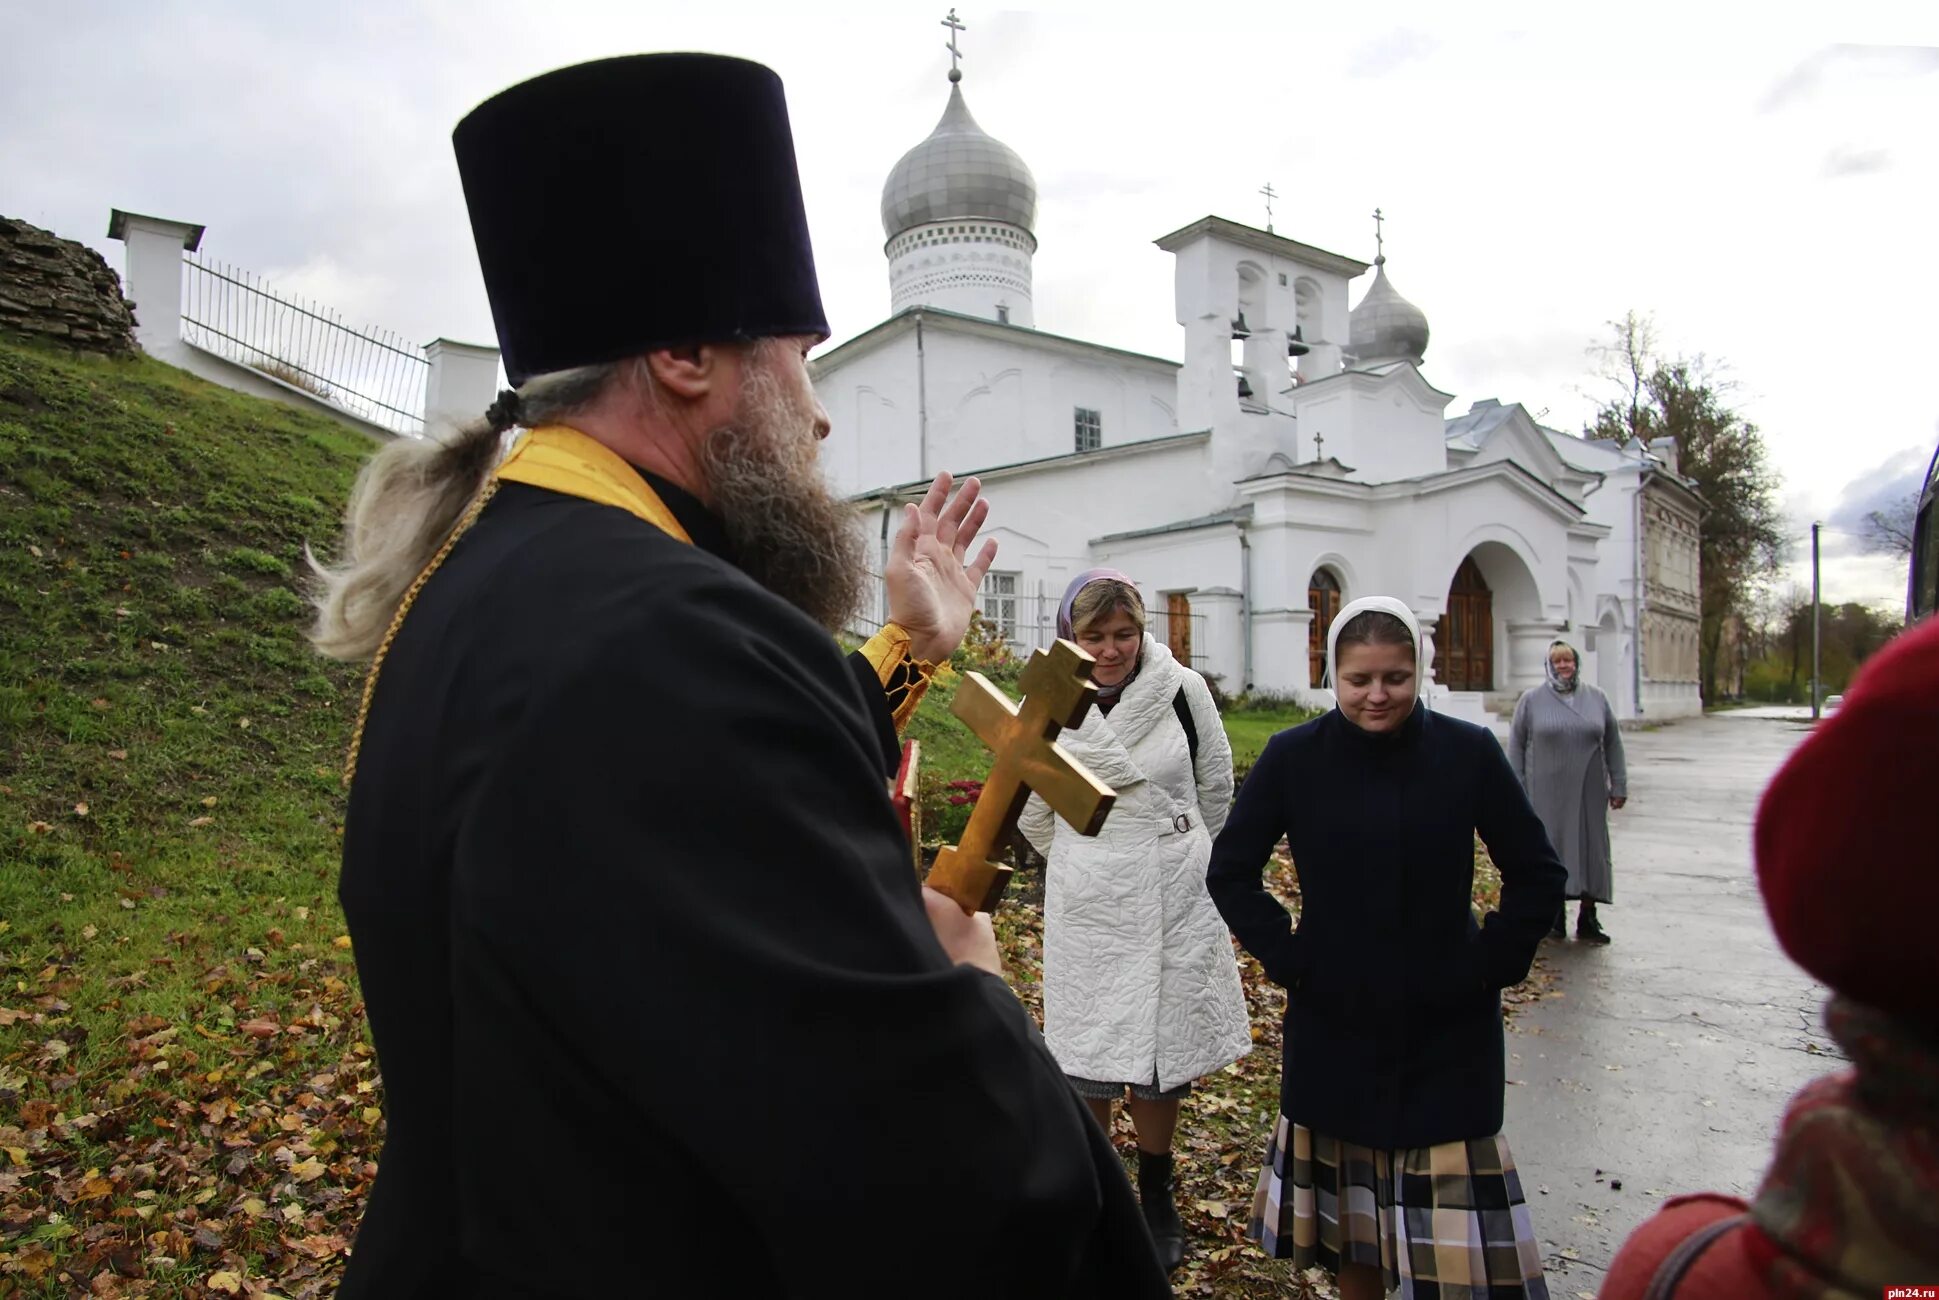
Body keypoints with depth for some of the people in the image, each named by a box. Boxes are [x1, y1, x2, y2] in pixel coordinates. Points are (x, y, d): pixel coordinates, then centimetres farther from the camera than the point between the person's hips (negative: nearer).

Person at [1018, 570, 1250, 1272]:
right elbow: (1033, 813, 9)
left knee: (1163, 1055, 11)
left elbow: (1217, 785, 8)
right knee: (1088, 1057, 7)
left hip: (1175, 897, 0)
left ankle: (1157, 1195, 35)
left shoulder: (1183, 690, -8)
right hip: (1087, 900, 0)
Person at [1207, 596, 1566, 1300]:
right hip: (1335, 1023, 1)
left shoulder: (1469, 752, -7)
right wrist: (1287, 956, -5)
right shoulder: (1293, 757, -6)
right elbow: (1231, 871, 1)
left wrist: (1490, 966, -5)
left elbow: (1537, 872, 2)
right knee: (1349, 1199, 14)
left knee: (1450, 1206, 5)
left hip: (1448, 1028, 0)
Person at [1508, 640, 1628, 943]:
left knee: (1590, 850, 4)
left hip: (1588, 793, 2)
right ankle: (1555, 916, 13)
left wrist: (1619, 785, 8)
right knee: (1551, 850, 2)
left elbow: (1613, 744, 11)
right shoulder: (1531, 700, 2)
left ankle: (1587, 919, 14)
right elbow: (1516, 746, 3)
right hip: (1546, 792, -2)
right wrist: (1517, 791, -2)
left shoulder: (1596, 698, 9)